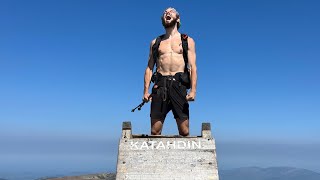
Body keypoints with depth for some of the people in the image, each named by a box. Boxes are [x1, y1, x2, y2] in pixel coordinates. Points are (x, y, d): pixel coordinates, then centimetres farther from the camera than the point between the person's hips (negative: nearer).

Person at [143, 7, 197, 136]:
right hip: (159, 86, 2)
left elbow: (193, 67, 5)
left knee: (184, 132, -5)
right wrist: (146, 90, 2)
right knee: (155, 131, -1)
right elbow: (149, 68, 15)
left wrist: (193, 90, -9)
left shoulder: (188, 41, 15)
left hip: (178, 84, -1)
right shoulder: (155, 42, 20)